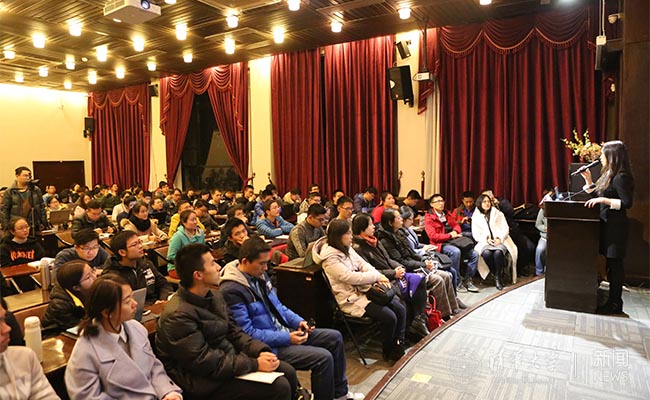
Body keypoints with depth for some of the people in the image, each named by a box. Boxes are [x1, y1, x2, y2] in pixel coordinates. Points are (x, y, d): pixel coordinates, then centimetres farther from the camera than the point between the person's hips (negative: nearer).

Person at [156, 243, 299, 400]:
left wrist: (260, 350, -8)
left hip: (229, 357, 8)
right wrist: (255, 364, -21)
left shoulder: (215, 296, 4)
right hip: (206, 382, -8)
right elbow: (206, 364, -24)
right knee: (280, 387, -16)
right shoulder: (178, 315, -24)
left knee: (288, 372, 2)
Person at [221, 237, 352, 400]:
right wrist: (287, 338, -23)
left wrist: (299, 321, -1)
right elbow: (247, 333, -23)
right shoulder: (231, 290, -23)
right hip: (268, 345, -9)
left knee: (335, 337, 8)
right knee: (323, 357, -21)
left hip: (283, 331, 9)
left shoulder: (259, 274, 4)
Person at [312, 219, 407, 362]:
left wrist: (380, 277, -9)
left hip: (364, 290, 9)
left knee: (400, 309, -4)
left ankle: (399, 349, 8)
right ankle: (388, 353, 6)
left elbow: (363, 264, 10)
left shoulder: (347, 249, 8)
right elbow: (350, 277, -24)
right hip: (351, 299, -8)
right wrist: (376, 276, -15)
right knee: (389, 317, -19)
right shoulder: (330, 259, -19)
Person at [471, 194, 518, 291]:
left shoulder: (498, 214, 16)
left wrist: (499, 238, -12)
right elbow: (475, 234, 6)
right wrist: (486, 239, -12)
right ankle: (497, 275, -15)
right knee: (486, 253, -35)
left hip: (500, 241, 0)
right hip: (485, 242, 0)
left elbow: (505, 228, 7)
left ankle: (498, 277, -17)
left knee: (498, 252, -35)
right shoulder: (475, 217, 14)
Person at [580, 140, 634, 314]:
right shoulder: (609, 175, 15)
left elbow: (627, 203, -19)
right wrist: (588, 180, 13)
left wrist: (604, 200, -23)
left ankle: (615, 303, 5)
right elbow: (596, 195, 19)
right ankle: (613, 300, 19)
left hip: (615, 226, -9)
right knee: (610, 263, 12)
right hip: (607, 225, 9)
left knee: (614, 263, -3)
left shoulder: (621, 177, -14)